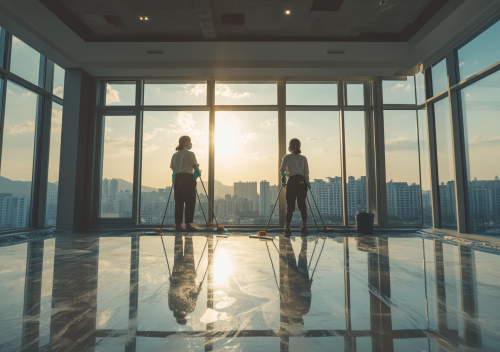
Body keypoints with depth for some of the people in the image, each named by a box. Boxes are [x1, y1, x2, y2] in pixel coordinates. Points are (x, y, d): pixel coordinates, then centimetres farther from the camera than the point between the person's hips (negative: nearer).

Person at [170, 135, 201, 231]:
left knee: (178, 202, 8)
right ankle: (188, 224, 0)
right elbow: (195, 168, -3)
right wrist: (199, 173, 15)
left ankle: (178, 224, 11)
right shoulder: (190, 154, -4)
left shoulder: (174, 155, 12)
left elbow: (173, 169, 11)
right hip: (188, 179, -6)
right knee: (190, 202, 0)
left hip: (177, 179, 6)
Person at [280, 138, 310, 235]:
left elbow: (282, 168, -12)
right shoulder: (304, 158, 13)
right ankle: (304, 227, 2)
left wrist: (283, 176, 2)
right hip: (302, 181, 3)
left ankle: (287, 227, 4)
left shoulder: (287, 157, 4)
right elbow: (306, 172, 5)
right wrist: (307, 182, 7)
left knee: (290, 205, 1)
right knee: (302, 204, 5)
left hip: (292, 182, -3)